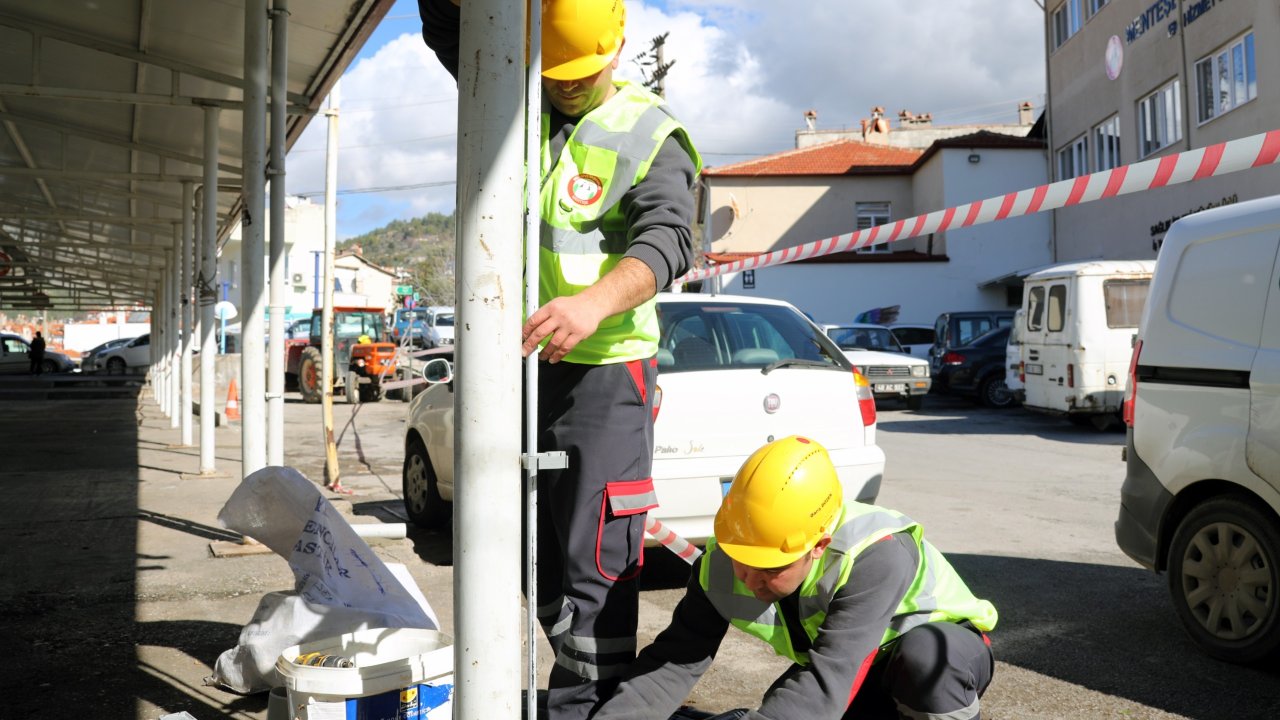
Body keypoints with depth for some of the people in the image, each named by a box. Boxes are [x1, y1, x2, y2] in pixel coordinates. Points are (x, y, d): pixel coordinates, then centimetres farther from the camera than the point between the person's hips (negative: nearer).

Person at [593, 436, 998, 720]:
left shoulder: (876, 557, -40)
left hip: (946, 645, -6)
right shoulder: (722, 564, -21)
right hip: (860, 672, 6)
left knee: (923, 658, -40)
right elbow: (675, 661, -22)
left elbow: (826, 686, -47)